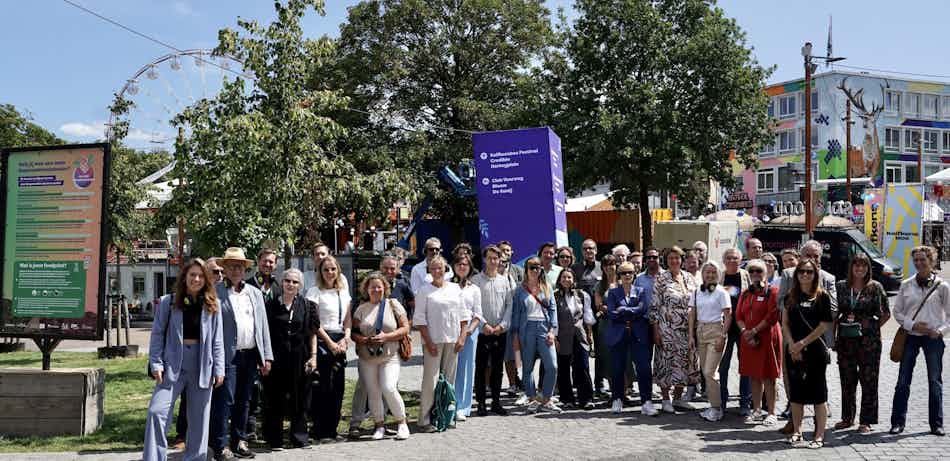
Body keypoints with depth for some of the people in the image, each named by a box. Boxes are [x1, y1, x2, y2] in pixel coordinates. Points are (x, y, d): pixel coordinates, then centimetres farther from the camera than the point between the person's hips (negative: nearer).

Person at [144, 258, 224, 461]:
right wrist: (156, 364, -7)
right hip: (173, 365, -1)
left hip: (202, 367, 1)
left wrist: (219, 369, 0)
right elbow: (157, 334, 1)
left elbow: (217, 340, 4)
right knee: (157, 412, -11)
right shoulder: (168, 302, 0)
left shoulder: (212, 305, 3)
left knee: (199, 418, 9)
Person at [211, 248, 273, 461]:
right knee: (224, 400, -6)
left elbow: (263, 325, 14)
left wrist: (266, 356, 8)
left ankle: (239, 441, 24)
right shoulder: (215, 293, -1)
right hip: (227, 355, -5)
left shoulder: (255, 293, 15)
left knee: (243, 401, 13)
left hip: (251, 355, 5)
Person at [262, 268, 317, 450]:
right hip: (276, 358, -1)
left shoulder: (307, 305, 6)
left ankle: (299, 438, 17)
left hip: (300, 358, 1)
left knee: (299, 399, 6)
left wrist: (313, 356, -1)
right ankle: (275, 440, 13)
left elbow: (313, 333, 6)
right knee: (275, 399, 3)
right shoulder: (271, 305, 4)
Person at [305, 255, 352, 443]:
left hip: (340, 342, 6)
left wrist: (345, 339, -2)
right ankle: (320, 431, 4)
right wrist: (330, 343, -10)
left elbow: (348, 319, 14)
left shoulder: (344, 292, 14)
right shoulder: (315, 292, -3)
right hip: (322, 340, -6)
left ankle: (332, 429, 14)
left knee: (338, 386, 5)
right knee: (322, 387, -5)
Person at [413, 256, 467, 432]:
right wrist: (428, 342, -12)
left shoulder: (455, 288, 11)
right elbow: (419, 319, -5)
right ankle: (425, 420, 0)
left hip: (453, 340, 4)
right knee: (430, 380, -5)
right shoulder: (424, 290, -1)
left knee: (449, 379, 8)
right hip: (433, 340, -4)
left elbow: (463, 315, 12)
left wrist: (462, 337, 2)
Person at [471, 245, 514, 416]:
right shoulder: (476, 280, -2)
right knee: (480, 367, 2)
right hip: (482, 331, -3)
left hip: (501, 331, 3)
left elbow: (510, 305, 5)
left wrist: (501, 325, -5)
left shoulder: (506, 280, 7)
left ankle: (496, 402, 17)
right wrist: (484, 324, -13)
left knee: (497, 368, 9)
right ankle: (481, 403, 9)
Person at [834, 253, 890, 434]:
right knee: (847, 380, 10)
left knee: (868, 381, 0)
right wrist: (833, 337, 5)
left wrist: (874, 328, -1)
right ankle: (847, 418, 22)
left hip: (869, 340, -2)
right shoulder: (841, 286, 5)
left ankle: (866, 421, 9)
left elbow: (886, 313, 6)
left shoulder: (875, 287, 0)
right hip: (845, 339, 3)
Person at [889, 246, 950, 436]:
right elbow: (896, 311, 7)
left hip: (933, 337, -1)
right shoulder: (906, 285, 4)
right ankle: (898, 422, 9)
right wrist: (912, 325, -8)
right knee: (903, 381, 3)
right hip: (910, 336, 1)